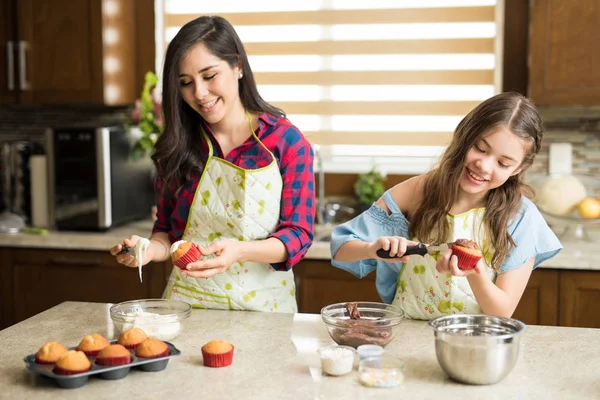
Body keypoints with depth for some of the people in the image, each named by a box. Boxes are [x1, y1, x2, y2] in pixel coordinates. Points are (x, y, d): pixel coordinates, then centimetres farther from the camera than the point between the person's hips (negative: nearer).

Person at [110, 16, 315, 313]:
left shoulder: (287, 142, -4)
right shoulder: (177, 146, 3)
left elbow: (298, 235, -6)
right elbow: (167, 231, 11)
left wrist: (238, 250, -23)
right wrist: (152, 248, -11)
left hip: (262, 305, -1)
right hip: (188, 302, 1)